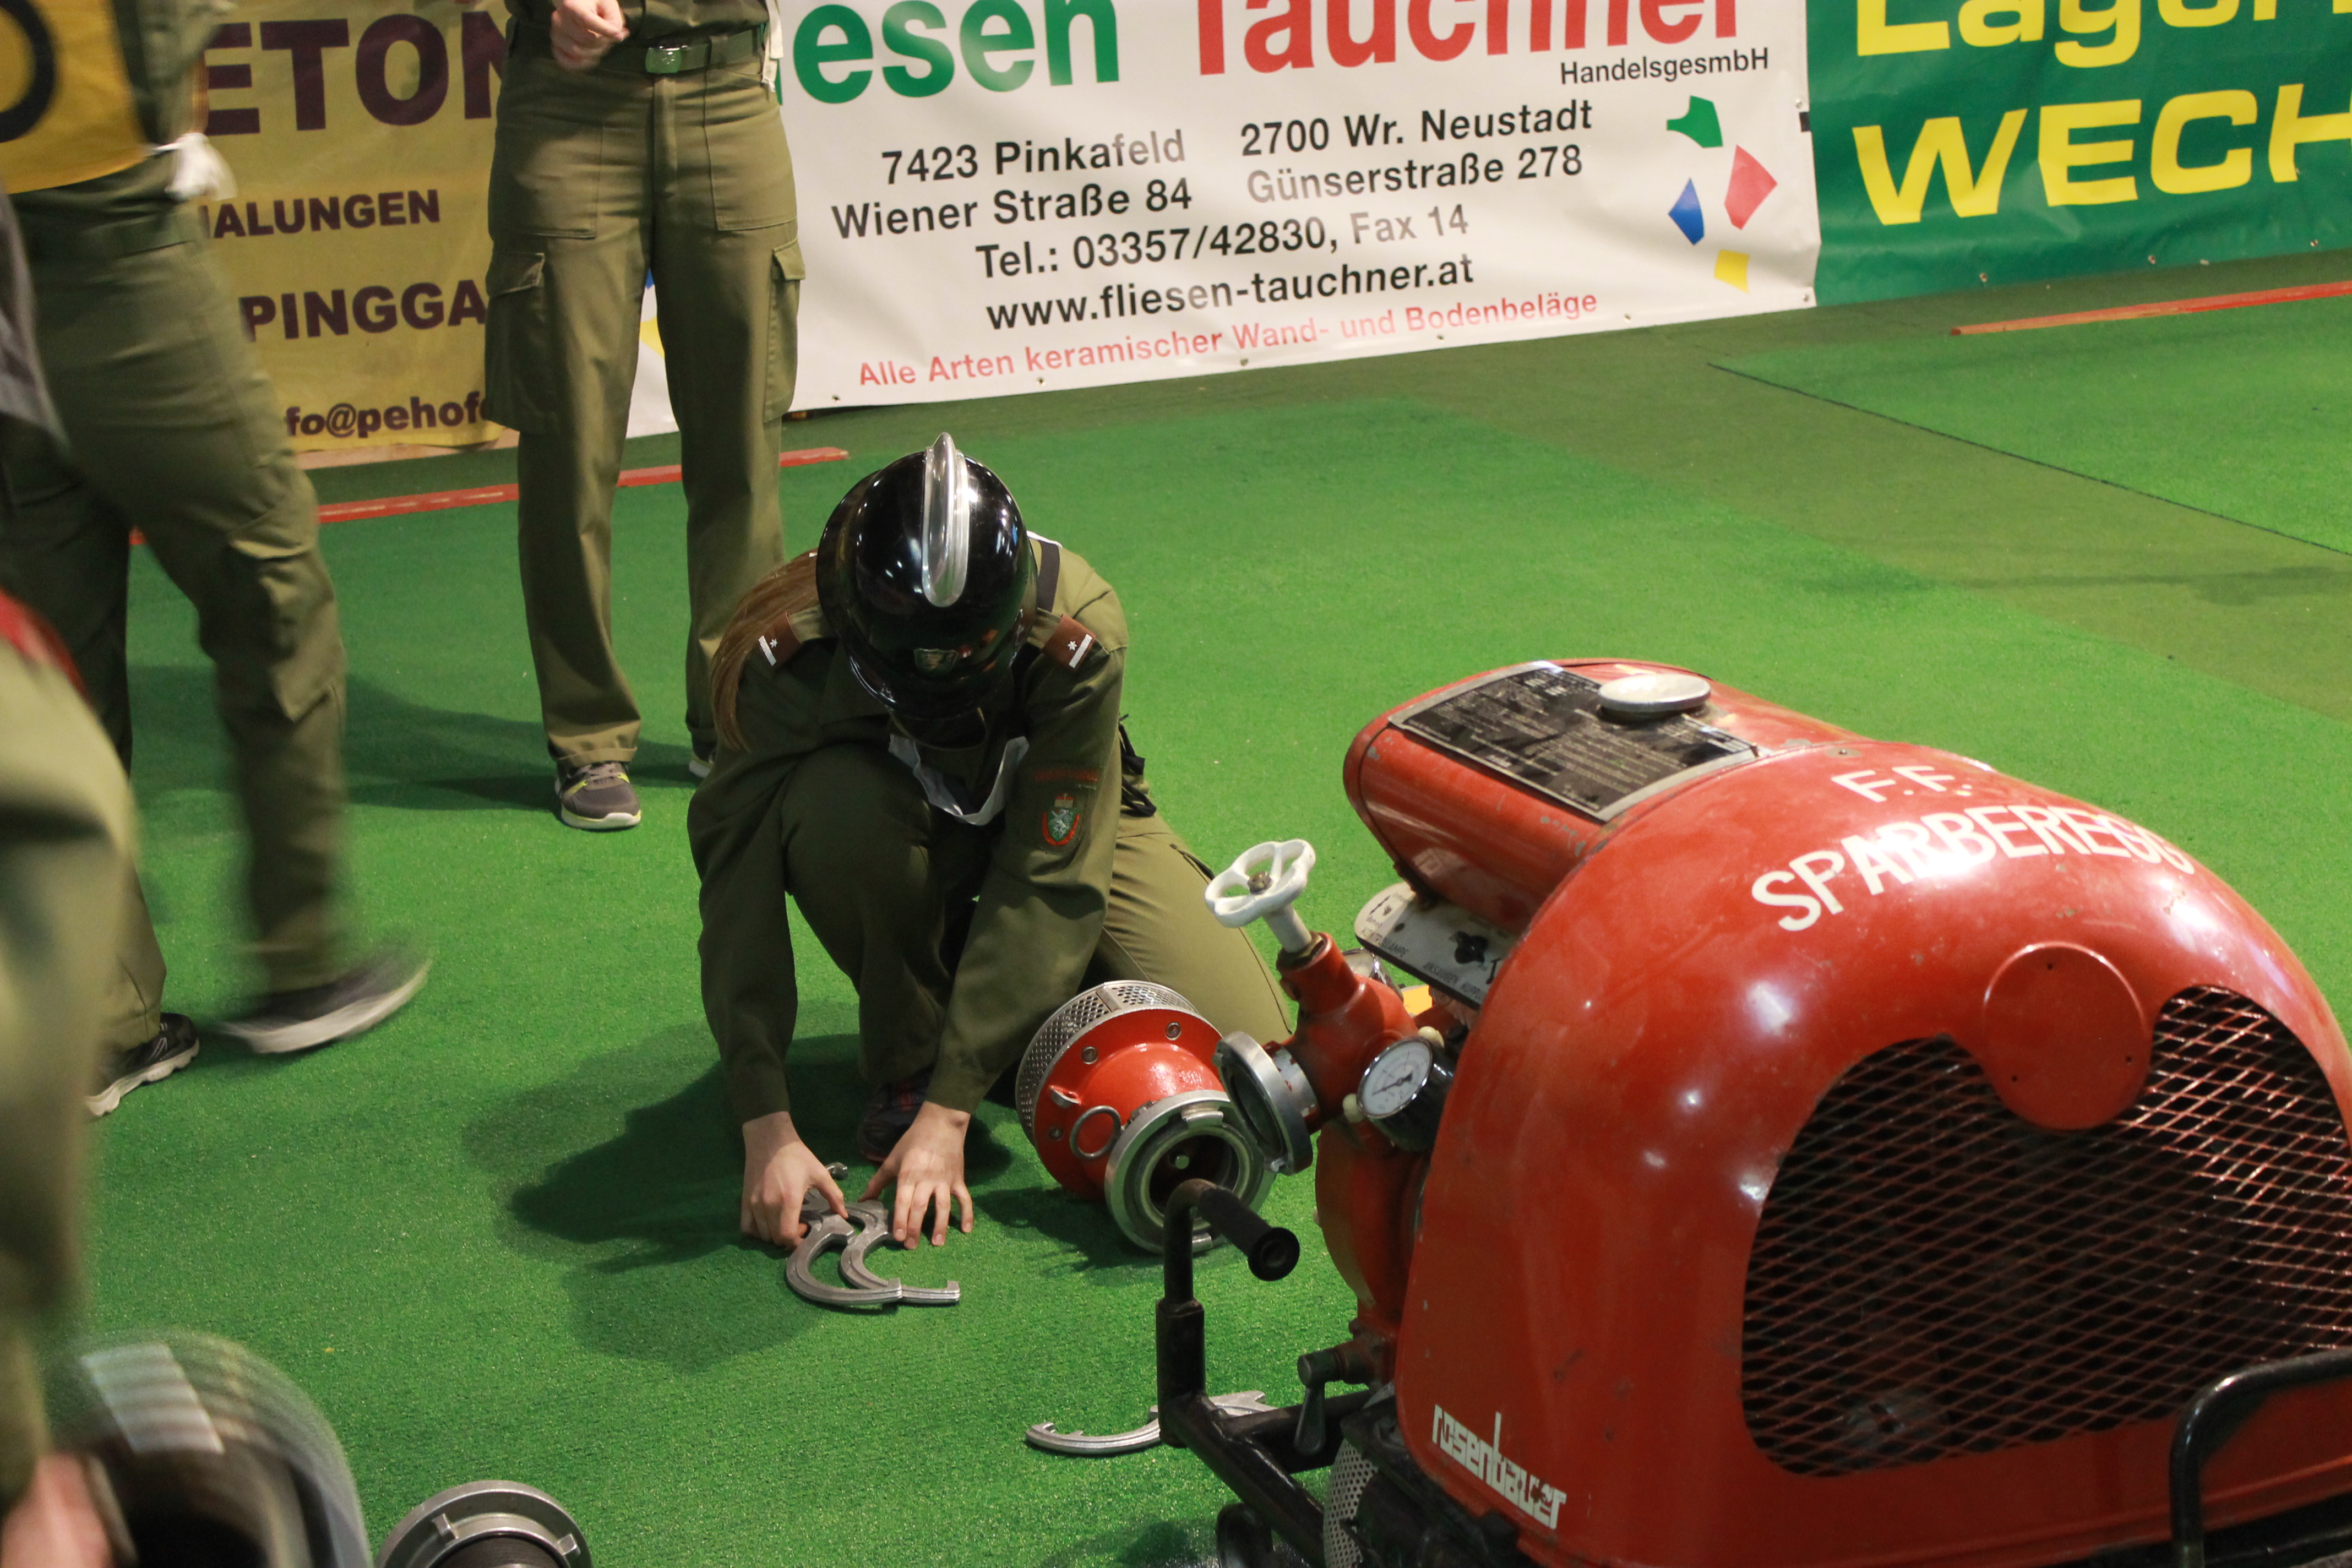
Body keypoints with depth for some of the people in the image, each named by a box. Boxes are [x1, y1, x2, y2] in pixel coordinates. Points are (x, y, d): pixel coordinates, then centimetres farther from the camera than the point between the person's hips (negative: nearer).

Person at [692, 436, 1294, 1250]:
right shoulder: (785, 653, -34)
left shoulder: (1078, 636, -35)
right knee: (834, 807, -38)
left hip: (1059, 820, 0)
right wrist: (767, 1126, -40)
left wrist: (950, 1113, -36)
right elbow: (739, 874, -32)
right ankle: (906, 1057, -10)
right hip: (906, 830, 0)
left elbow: (1050, 876, -33)